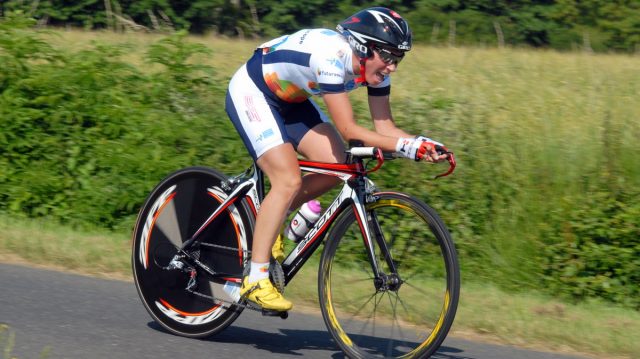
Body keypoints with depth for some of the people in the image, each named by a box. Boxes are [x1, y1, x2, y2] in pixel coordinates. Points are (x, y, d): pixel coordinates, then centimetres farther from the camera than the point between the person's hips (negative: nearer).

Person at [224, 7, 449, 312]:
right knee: (289, 181, -21)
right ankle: (255, 280, -17)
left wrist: (423, 144, -26)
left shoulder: (374, 66, -10)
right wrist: (406, 147, -41)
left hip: (289, 99, 9)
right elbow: (348, 129, -36)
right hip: (250, 92, -9)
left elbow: (384, 126, -8)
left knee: (336, 167, -8)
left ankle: (269, 219, 12)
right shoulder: (331, 57, -35)